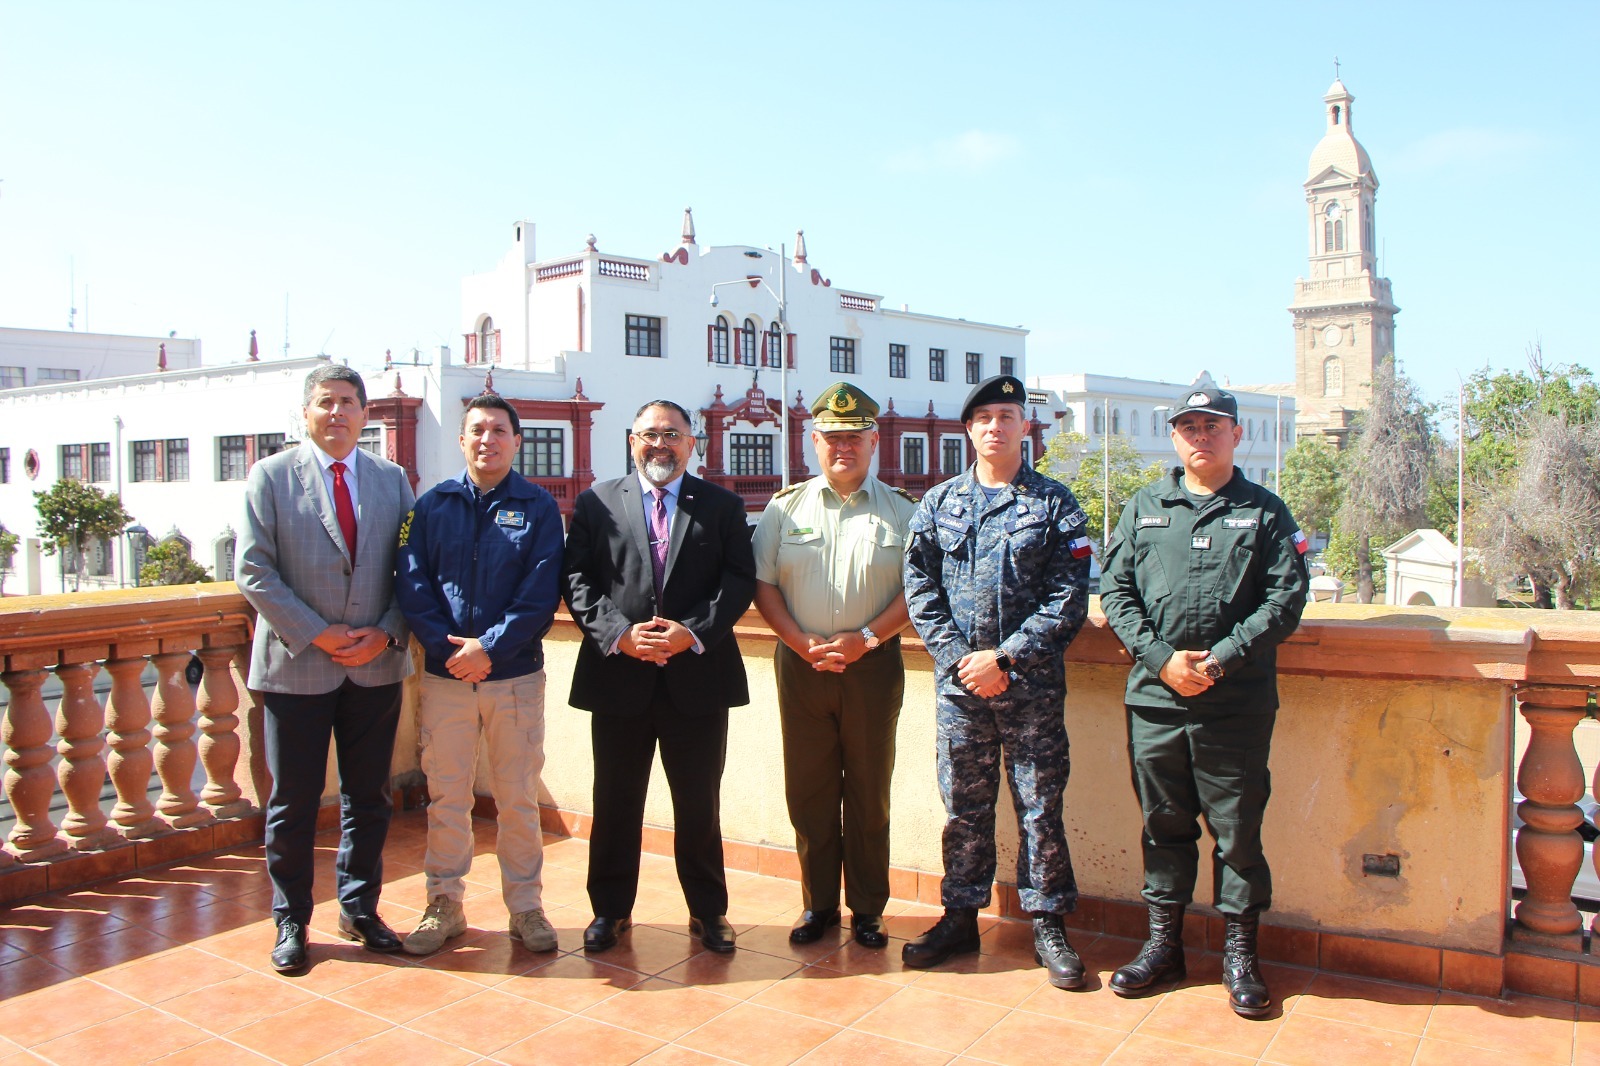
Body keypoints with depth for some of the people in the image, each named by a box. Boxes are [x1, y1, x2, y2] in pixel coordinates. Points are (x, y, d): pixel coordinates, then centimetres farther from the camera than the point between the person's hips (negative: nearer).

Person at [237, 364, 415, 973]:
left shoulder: (392, 480, 8)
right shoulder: (271, 476, -1)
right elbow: (254, 571, -7)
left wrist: (386, 633, -8)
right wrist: (317, 635, -13)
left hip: (376, 666, 3)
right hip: (296, 665, -3)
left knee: (368, 798, 12)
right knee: (293, 803, 7)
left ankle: (359, 909, 27)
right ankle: (290, 922, 23)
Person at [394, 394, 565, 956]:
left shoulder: (539, 507, 2)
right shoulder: (432, 505, 7)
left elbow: (542, 592, -6)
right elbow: (412, 584, 0)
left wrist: (490, 647, -14)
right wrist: (449, 647, -12)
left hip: (516, 673, -1)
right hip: (445, 674, 1)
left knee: (518, 798, 6)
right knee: (446, 797, 8)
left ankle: (525, 905, 19)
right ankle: (445, 905, 23)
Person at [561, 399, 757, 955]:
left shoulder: (722, 506, 6)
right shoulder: (596, 503, 7)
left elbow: (739, 580, -2)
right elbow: (576, 579, 0)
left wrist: (692, 633, -15)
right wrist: (619, 632, -14)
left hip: (697, 677, 0)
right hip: (618, 676, 1)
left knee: (699, 803, 9)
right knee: (615, 801, 11)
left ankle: (708, 911, 24)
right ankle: (611, 909, 27)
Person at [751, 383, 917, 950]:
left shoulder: (901, 510, 4)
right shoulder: (786, 506, 8)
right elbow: (762, 583, 5)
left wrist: (864, 638, -12)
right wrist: (801, 642, -9)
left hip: (872, 665, -1)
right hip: (801, 667, 1)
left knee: (869, 792, 6)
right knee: (808, 791, 7)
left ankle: (867, 909, 20)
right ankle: (818, 904, 21)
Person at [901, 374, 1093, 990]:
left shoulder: (1055, 504, 2)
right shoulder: (939, 503, 9)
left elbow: (1069, 598, -5)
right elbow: (920, 588, 4)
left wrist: (1005, 658, -12)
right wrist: (959, 658, -7)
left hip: (1033, 685, -2)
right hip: (959, 683, 2)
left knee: (1040, 807, 5)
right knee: (964, 806, 10)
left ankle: (1047, 924, 19)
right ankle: (961, 917, 24)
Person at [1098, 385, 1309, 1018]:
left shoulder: (1265, 512, 5)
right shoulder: (1144, 508, 11)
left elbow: (1285, 600, -3)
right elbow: (1115, 591, 5)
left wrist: (1219, 660, -14)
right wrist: (1162, 658, -9)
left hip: (1237, 703, -2)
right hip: (1154, 699, 2)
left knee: (1238, 829, 5)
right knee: (1163, 824, 11)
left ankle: (1240, 953, 21)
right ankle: (1163, 944, 25)